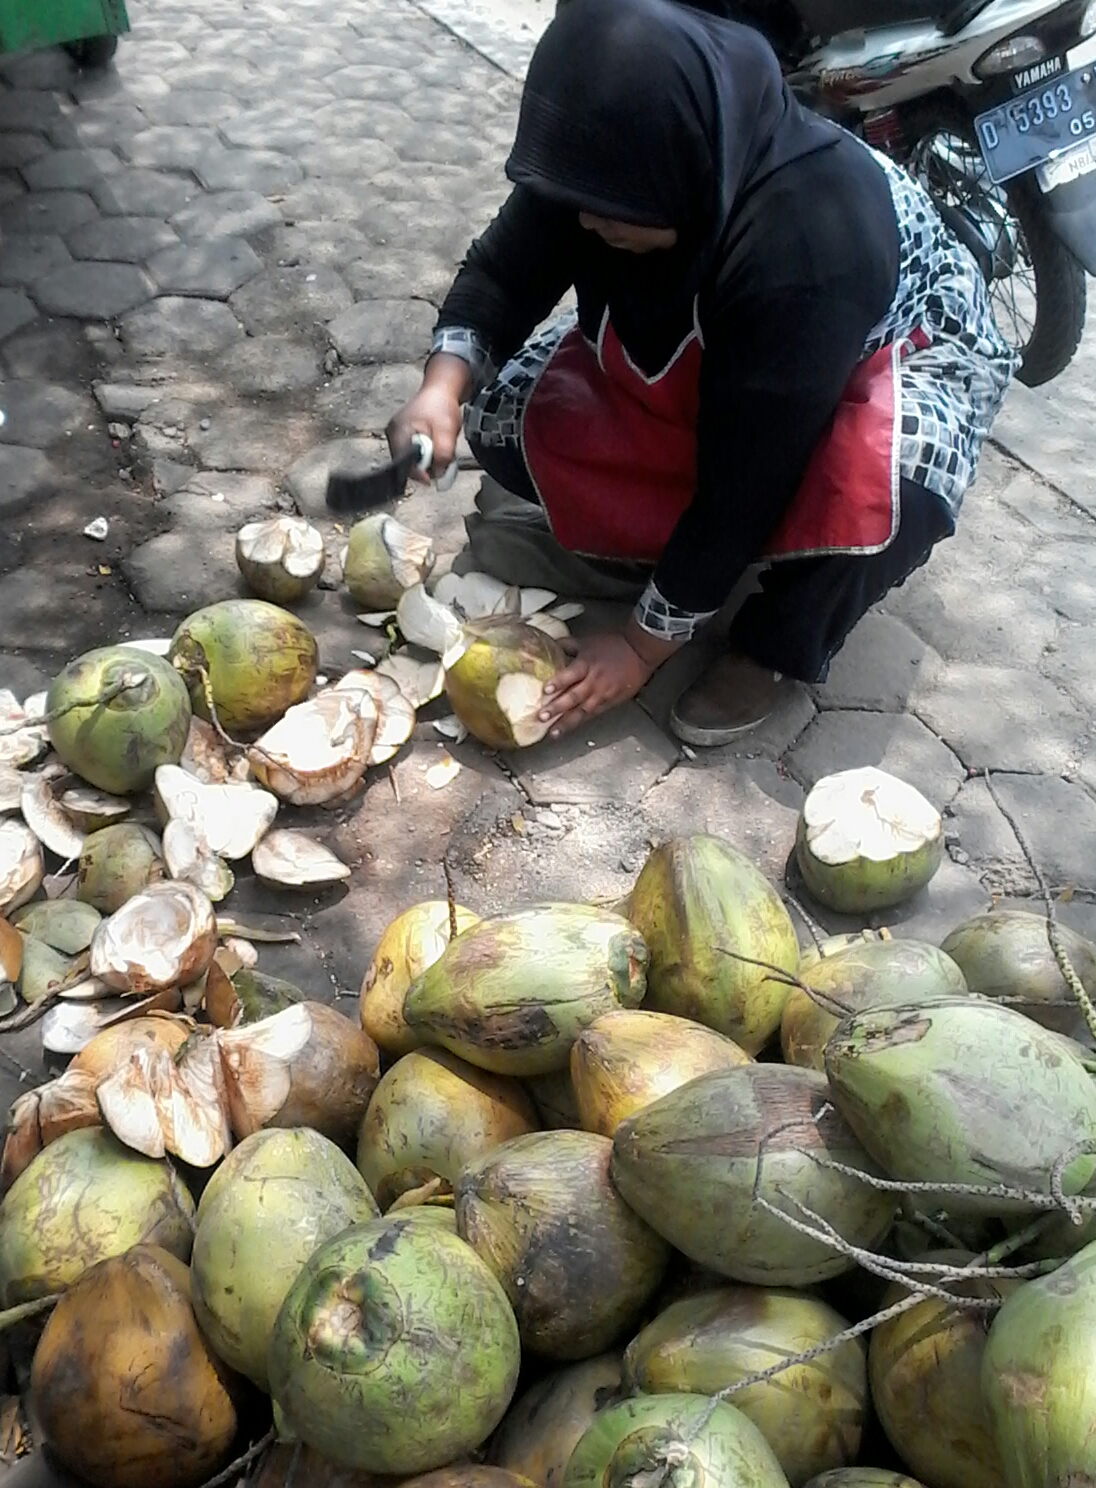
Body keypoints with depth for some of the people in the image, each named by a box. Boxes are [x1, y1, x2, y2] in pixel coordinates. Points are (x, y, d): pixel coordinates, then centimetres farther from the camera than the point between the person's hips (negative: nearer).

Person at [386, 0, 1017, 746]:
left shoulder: (809, 246, -41)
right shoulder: (614, 156, -25)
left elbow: (745, 480, -35)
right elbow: (506, 269, -10)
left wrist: (645, 645, -27)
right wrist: (446, 385, -30)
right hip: (704, 359, 6)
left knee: (886, 479, -41)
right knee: (511, 412, -10)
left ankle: (776, 644, -10)